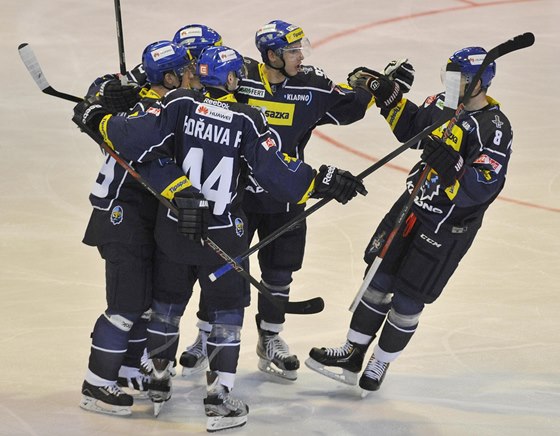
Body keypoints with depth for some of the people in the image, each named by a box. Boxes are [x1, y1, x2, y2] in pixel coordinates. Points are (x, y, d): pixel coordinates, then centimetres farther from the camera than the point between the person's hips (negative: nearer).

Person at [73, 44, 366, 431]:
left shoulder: (179, 104, -8)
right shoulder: (247, 120, -13)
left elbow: (138, 139, -14)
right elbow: (276, 171, -15)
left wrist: (99, 120, 1)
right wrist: (322, 182, -5)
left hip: (174, 228, 3)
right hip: (223, 235, -3)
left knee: (167, 301, 21)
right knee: (227, 310, 9)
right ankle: (219, 396, 4)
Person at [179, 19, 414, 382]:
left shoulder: (311, 86, -4)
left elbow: (350, 104, 4)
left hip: (285, 198, 3)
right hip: (234, 190, -3)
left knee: (279, 273, 11)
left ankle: (270, 342, 30)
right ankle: (206, 339, 23)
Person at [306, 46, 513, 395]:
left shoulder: (494, 129, -24)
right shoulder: (445, 104, -1)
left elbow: (480, 187, -31)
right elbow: (411, 126, 15)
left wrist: (447, 166, -40)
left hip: (448, 229, -7)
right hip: (413, 205, 7)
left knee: (407, 300, 4)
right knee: (378, 279, 14)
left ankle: (379, 366, 25)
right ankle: (352, 356, 28)